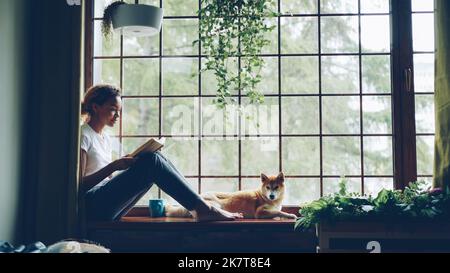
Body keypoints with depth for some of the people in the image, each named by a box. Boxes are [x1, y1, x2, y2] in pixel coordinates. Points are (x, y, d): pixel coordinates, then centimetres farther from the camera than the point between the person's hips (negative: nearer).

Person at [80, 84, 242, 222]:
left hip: (106, 205, 8)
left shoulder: (105, 139, 19)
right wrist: (114, 166, -20)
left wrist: (126, 163, 1)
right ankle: (202, 209, -21)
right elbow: (79, 184, -14)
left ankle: (199, 205, -12)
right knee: (151, 161, -21)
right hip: (92, 206, -8)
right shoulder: (83, 136, -8)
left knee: (153, 160, -6)